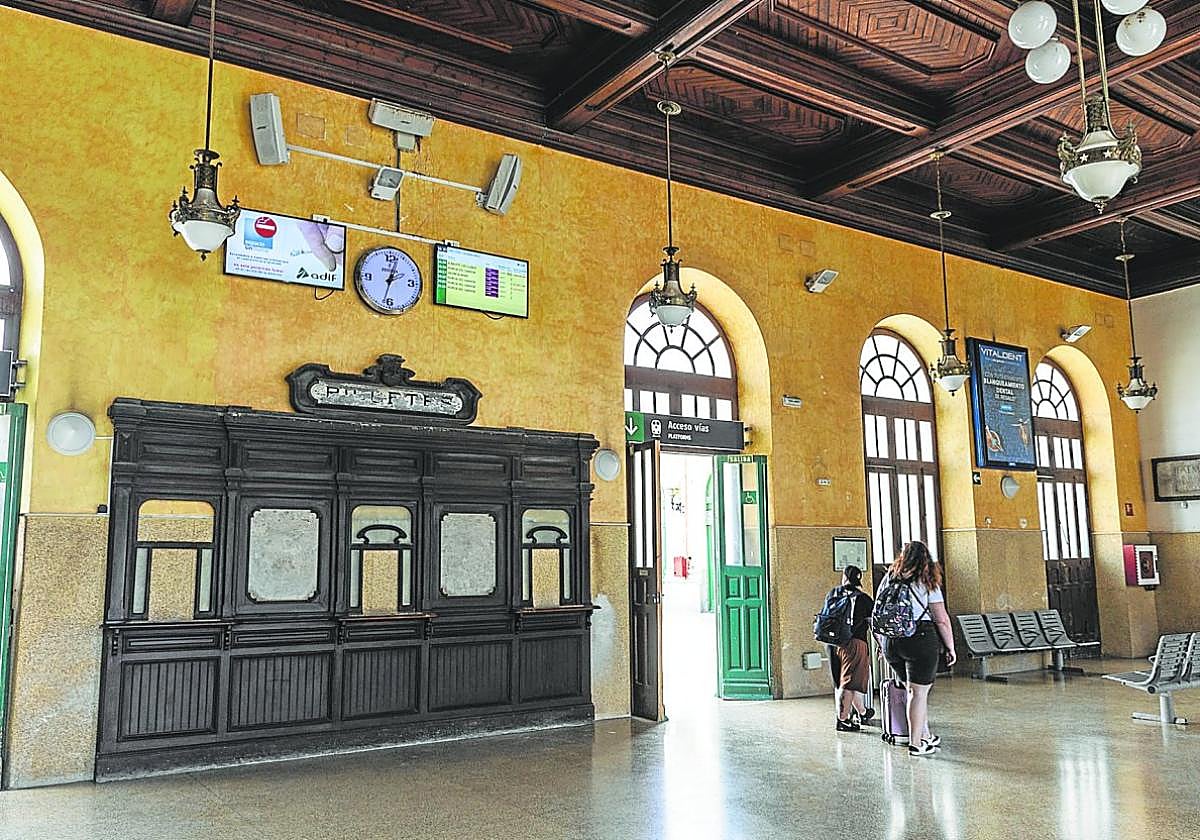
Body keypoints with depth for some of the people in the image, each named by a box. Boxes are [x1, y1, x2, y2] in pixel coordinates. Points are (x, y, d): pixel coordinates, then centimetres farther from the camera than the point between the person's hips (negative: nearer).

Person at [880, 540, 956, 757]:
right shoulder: (927, 583, -2)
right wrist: (950, 648, 4)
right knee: (918, 692, 2)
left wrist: (883, 644, 22)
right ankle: (915, 743, 6)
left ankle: (925, 736, 25)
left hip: (891, 641, 5)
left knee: (916, 689, 19)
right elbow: (942, 620, -4)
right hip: (920, 639, -5)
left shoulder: (889, 579, 10)